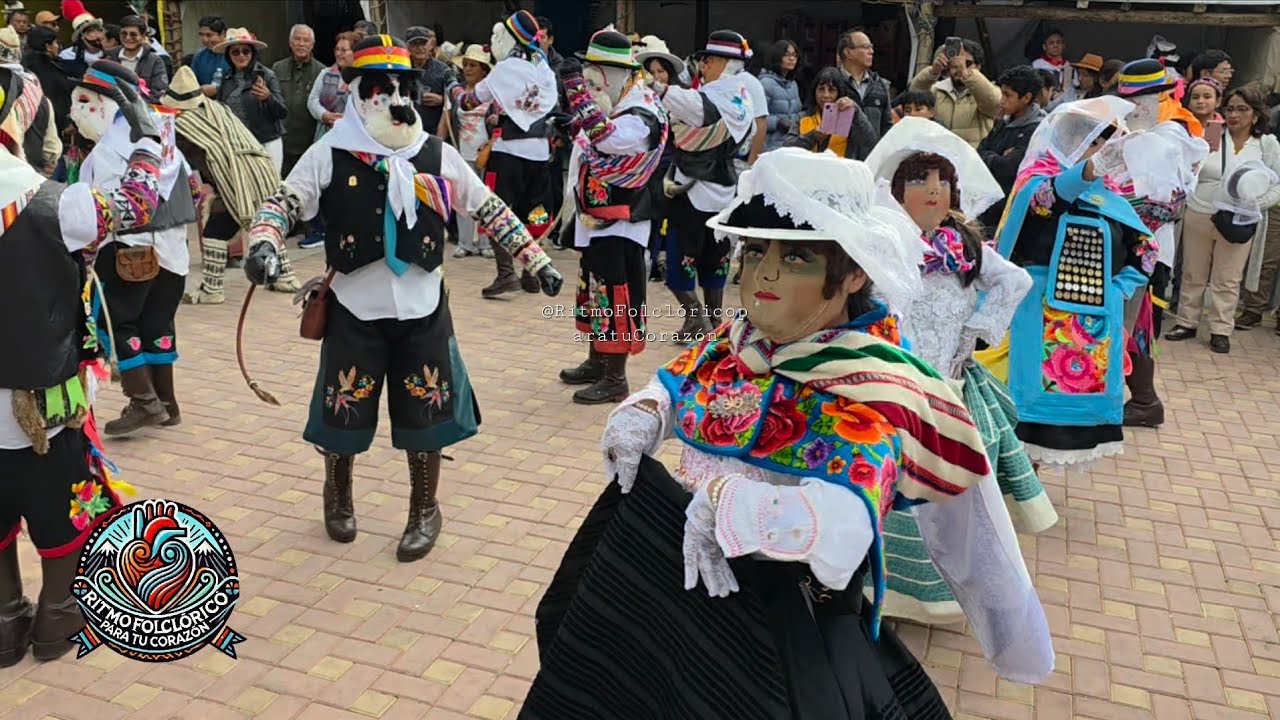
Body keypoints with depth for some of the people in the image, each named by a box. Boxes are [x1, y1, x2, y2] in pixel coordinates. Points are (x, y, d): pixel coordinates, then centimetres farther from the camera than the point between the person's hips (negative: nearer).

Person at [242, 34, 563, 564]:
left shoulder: (438, 155, 2)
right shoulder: (330, 154, -4)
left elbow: (489, 208, 8)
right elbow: (285, 201, -9)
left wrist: (535, 258, 5)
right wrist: (262, 241, -31)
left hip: (422, 311, 1)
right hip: (354, 310, -1)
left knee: (424, 415, 7)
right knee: (344, 413, 10)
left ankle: (425, 511, 28)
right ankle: (338, 495, 40)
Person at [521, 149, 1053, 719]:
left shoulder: (870, 385, -23)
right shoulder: (740, 341, 0)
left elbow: (844, 523, -37)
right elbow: (674, 382, 16)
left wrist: (719, 497, -37)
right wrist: (642, 416, -6)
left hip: (776, 613, -7)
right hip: (672, 567, 7)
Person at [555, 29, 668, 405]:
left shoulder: (641, 115, -18)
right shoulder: (611, 104, 13)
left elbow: (603, 135, -34)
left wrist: (575, 85, -32)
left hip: (619, 224, -10)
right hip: (596, 219, 10)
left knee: (616, 299, -7)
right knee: (595, 292, 18)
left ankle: (615, 378, 1)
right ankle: (596, 362, 31)